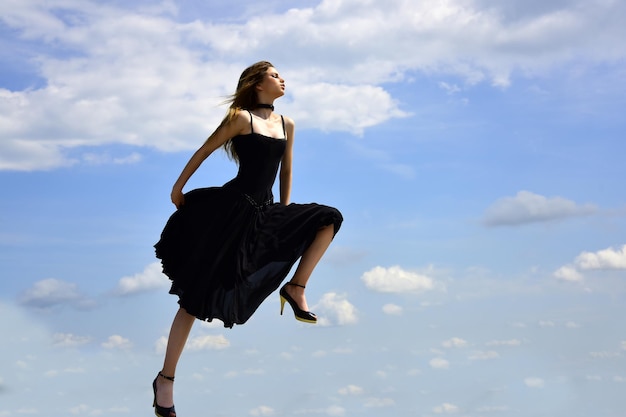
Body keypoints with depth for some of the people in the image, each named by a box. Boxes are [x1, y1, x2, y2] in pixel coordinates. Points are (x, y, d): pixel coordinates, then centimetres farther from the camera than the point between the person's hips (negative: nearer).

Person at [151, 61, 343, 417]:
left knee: (328, 218, -4)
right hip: (231, 209, -6)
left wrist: (285, 213, 19)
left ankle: (295, 288, 2)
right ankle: (166, 380, 0)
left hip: (265, 212, 6)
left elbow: (286, 170, 20)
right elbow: (204, 151, 1)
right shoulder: (241, 118, -6)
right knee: (197, 296, -6)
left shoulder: (287, 124, 11)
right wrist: (178, 189, 5)